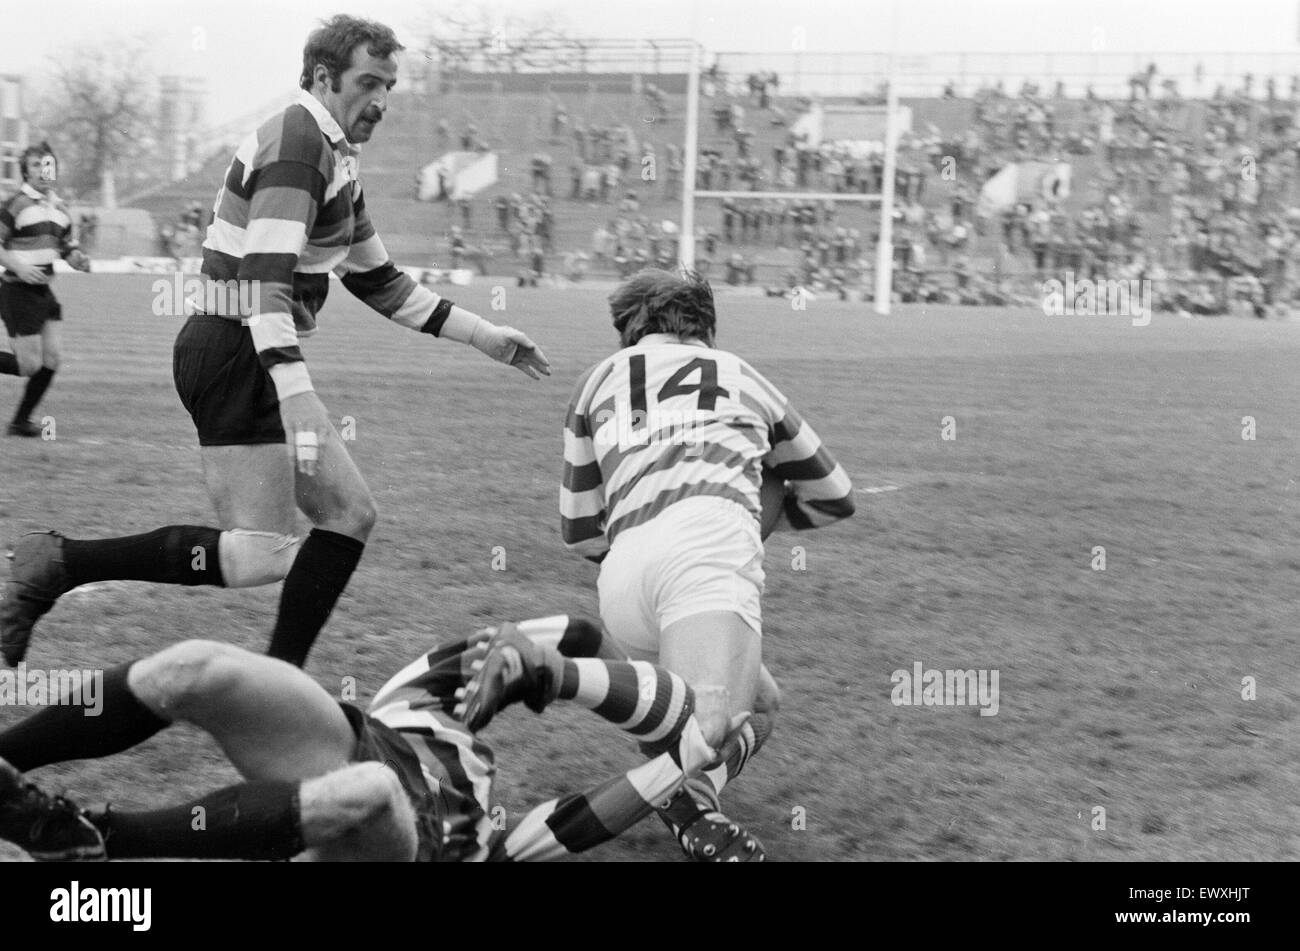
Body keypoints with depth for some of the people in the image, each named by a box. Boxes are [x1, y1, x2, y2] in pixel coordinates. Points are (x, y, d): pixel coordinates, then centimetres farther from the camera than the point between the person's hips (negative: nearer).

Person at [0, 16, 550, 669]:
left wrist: (487, 338, 25)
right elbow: (265, 277, -26)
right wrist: (296, 398, -35)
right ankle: (59, 564, -13)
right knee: (263, 555, -14)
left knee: (349, 515, 10)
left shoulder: (335, 158, 19)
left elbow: (379, 282, 27)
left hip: (258, 362, 11)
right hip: (235, 353, -11)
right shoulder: (297, 144, -14)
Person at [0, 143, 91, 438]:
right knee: (30, 365, -10)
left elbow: (67, 247, 21)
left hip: (43, 291, 7)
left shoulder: (60, 210, 11)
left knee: (51, 360, 1)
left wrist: (79, 259, 0)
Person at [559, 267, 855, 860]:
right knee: (705, 739, -15)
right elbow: (833, 498, 42)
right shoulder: (744, 378, 31)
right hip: (706, 550, -3)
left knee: (757, 706, 20)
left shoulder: (598, 382, 30)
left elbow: (579, 534, 28)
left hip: (621, 578, 3)